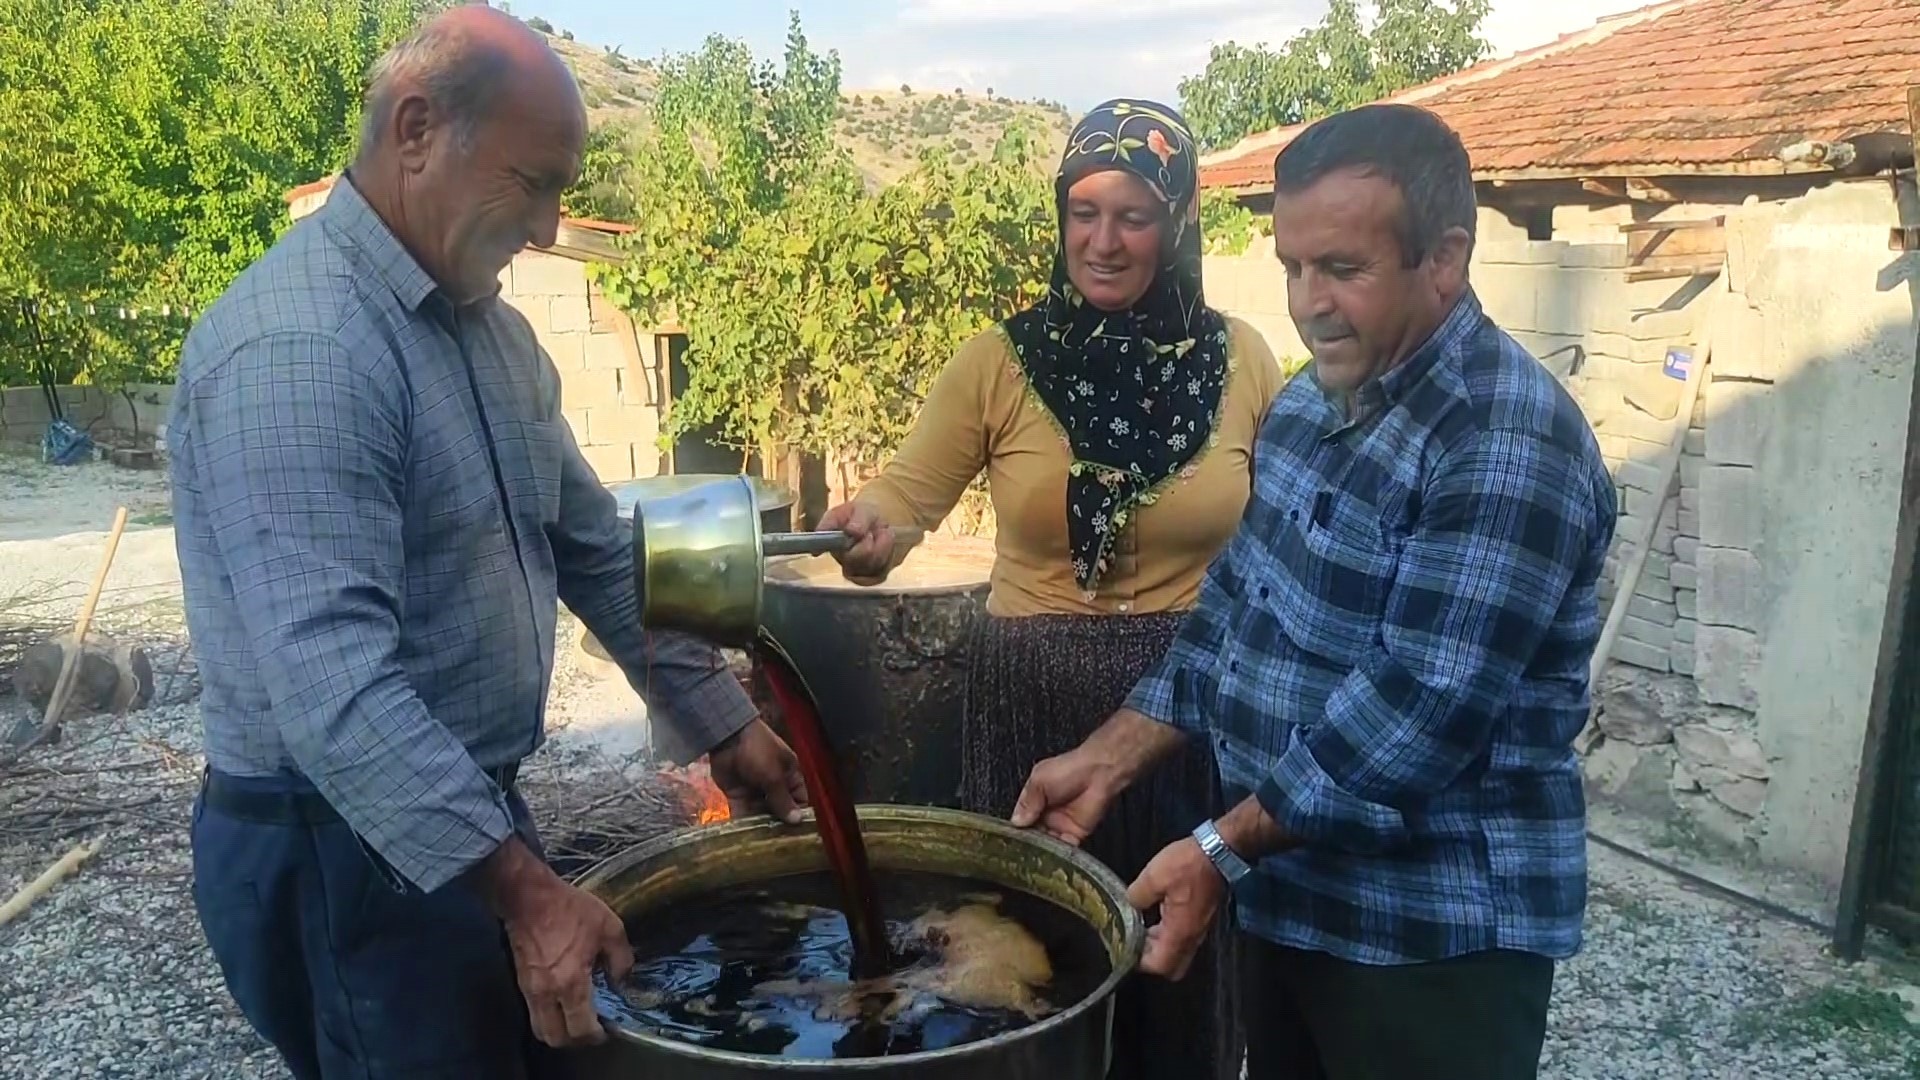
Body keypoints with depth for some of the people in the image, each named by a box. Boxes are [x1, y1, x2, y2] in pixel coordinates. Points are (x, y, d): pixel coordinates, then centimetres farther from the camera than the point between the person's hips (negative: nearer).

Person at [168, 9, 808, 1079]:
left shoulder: (489, 323, 6)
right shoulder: (296, 349, -24)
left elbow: (594, 546, 11)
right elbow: (332, 679, -31)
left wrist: (723, 721, 10)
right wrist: (521, 884, -33)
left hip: (470, 813, 8)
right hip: (349, 847, -8)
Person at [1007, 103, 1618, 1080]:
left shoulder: (1509, 444, -22)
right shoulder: (1311, 403, 6)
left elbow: (1422, 708, -26)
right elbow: (1237, 603, 9)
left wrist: (1221, 849, -22)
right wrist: (1107, 762, 3)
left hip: (1437, 930, -7)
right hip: (1288, 894, 8)